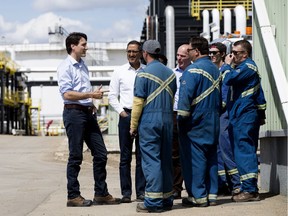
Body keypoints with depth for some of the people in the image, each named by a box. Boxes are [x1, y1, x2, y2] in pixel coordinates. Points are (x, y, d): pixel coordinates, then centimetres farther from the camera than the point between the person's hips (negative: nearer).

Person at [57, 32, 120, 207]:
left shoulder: (83, 66, 16)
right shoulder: (65, 67, -9)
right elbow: (67, 94, -18)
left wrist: (92, 103, 13)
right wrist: (91, 95, -18)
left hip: (88, 113, 8)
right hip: (74, 112, -8)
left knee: (100, 153, 8)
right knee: (76, 156, -2)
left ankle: (101, 193, 15)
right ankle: (73, 196, 6)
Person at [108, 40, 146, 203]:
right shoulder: (120, 72, 5)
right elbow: (112, 96, 8)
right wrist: (121, 111, -2)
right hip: (126, 115, 0)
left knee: (142, 156, 3)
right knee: (125, 156, 1)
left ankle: (141, 191, 8)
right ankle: (126, 192, 4)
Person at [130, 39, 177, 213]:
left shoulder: (144, 74, -8)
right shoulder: (170, 73, 9)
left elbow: (138, 102, -9)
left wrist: (133, 125, -2)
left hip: (149, 120, -6)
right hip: (168, 120, 6)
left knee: (151, 160, -4)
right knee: (166, 159, 10)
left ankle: (153, 201, -6)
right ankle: (167, 199, 15)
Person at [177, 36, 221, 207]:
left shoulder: (193, 70, -14)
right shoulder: (216, 69, 11)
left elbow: (186, 96, -17)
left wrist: (181, 118, -10)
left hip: (196, 122, -8)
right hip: (213, 122, 8)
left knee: (194, 158, -3)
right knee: (211, 157, 10)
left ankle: (198, 196, -2)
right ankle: (212, 194, 13)